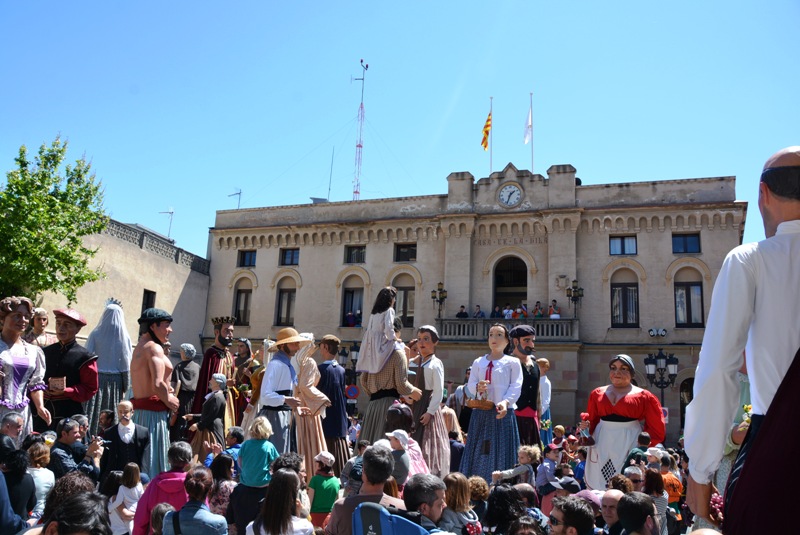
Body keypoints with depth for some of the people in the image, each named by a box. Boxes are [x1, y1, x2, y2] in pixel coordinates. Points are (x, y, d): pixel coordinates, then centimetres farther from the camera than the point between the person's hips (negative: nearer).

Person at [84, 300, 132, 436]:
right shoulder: (124, 336, -1)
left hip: (96, 379, 0)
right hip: (115, 380, 1)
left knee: (92, 414, 3)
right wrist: (125, 388, 4)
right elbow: (126, 364, -1)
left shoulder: (96, 334, -2)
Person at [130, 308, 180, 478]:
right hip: (154, 410, -9)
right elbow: (157, 384, -25)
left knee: (141, 458, 14)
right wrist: (168, 400, -8)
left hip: (139, 409, 9)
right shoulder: (154, 347, -13)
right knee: (154, 460, -4)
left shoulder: (139, 347, 17)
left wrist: (166, 392, 9)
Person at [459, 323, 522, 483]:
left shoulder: (512, 362, 4)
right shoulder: (478, 362, 14)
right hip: (481, 413, 3)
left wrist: (506, 401, -23)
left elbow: (516, 387, -5)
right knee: (478, 452, 4)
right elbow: (470, 386, 10)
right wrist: (477, 387, -13)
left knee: (501, 453, -2)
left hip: (502, 413, -3)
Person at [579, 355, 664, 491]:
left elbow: (656, 429, 2)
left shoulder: (643, 396, 2)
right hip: (602, 445, 3)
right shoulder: (597, 393, 11)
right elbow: (592, 421, 14)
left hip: (629, 446, -3)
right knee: (599, 484, 3)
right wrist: (586, 428, -5)